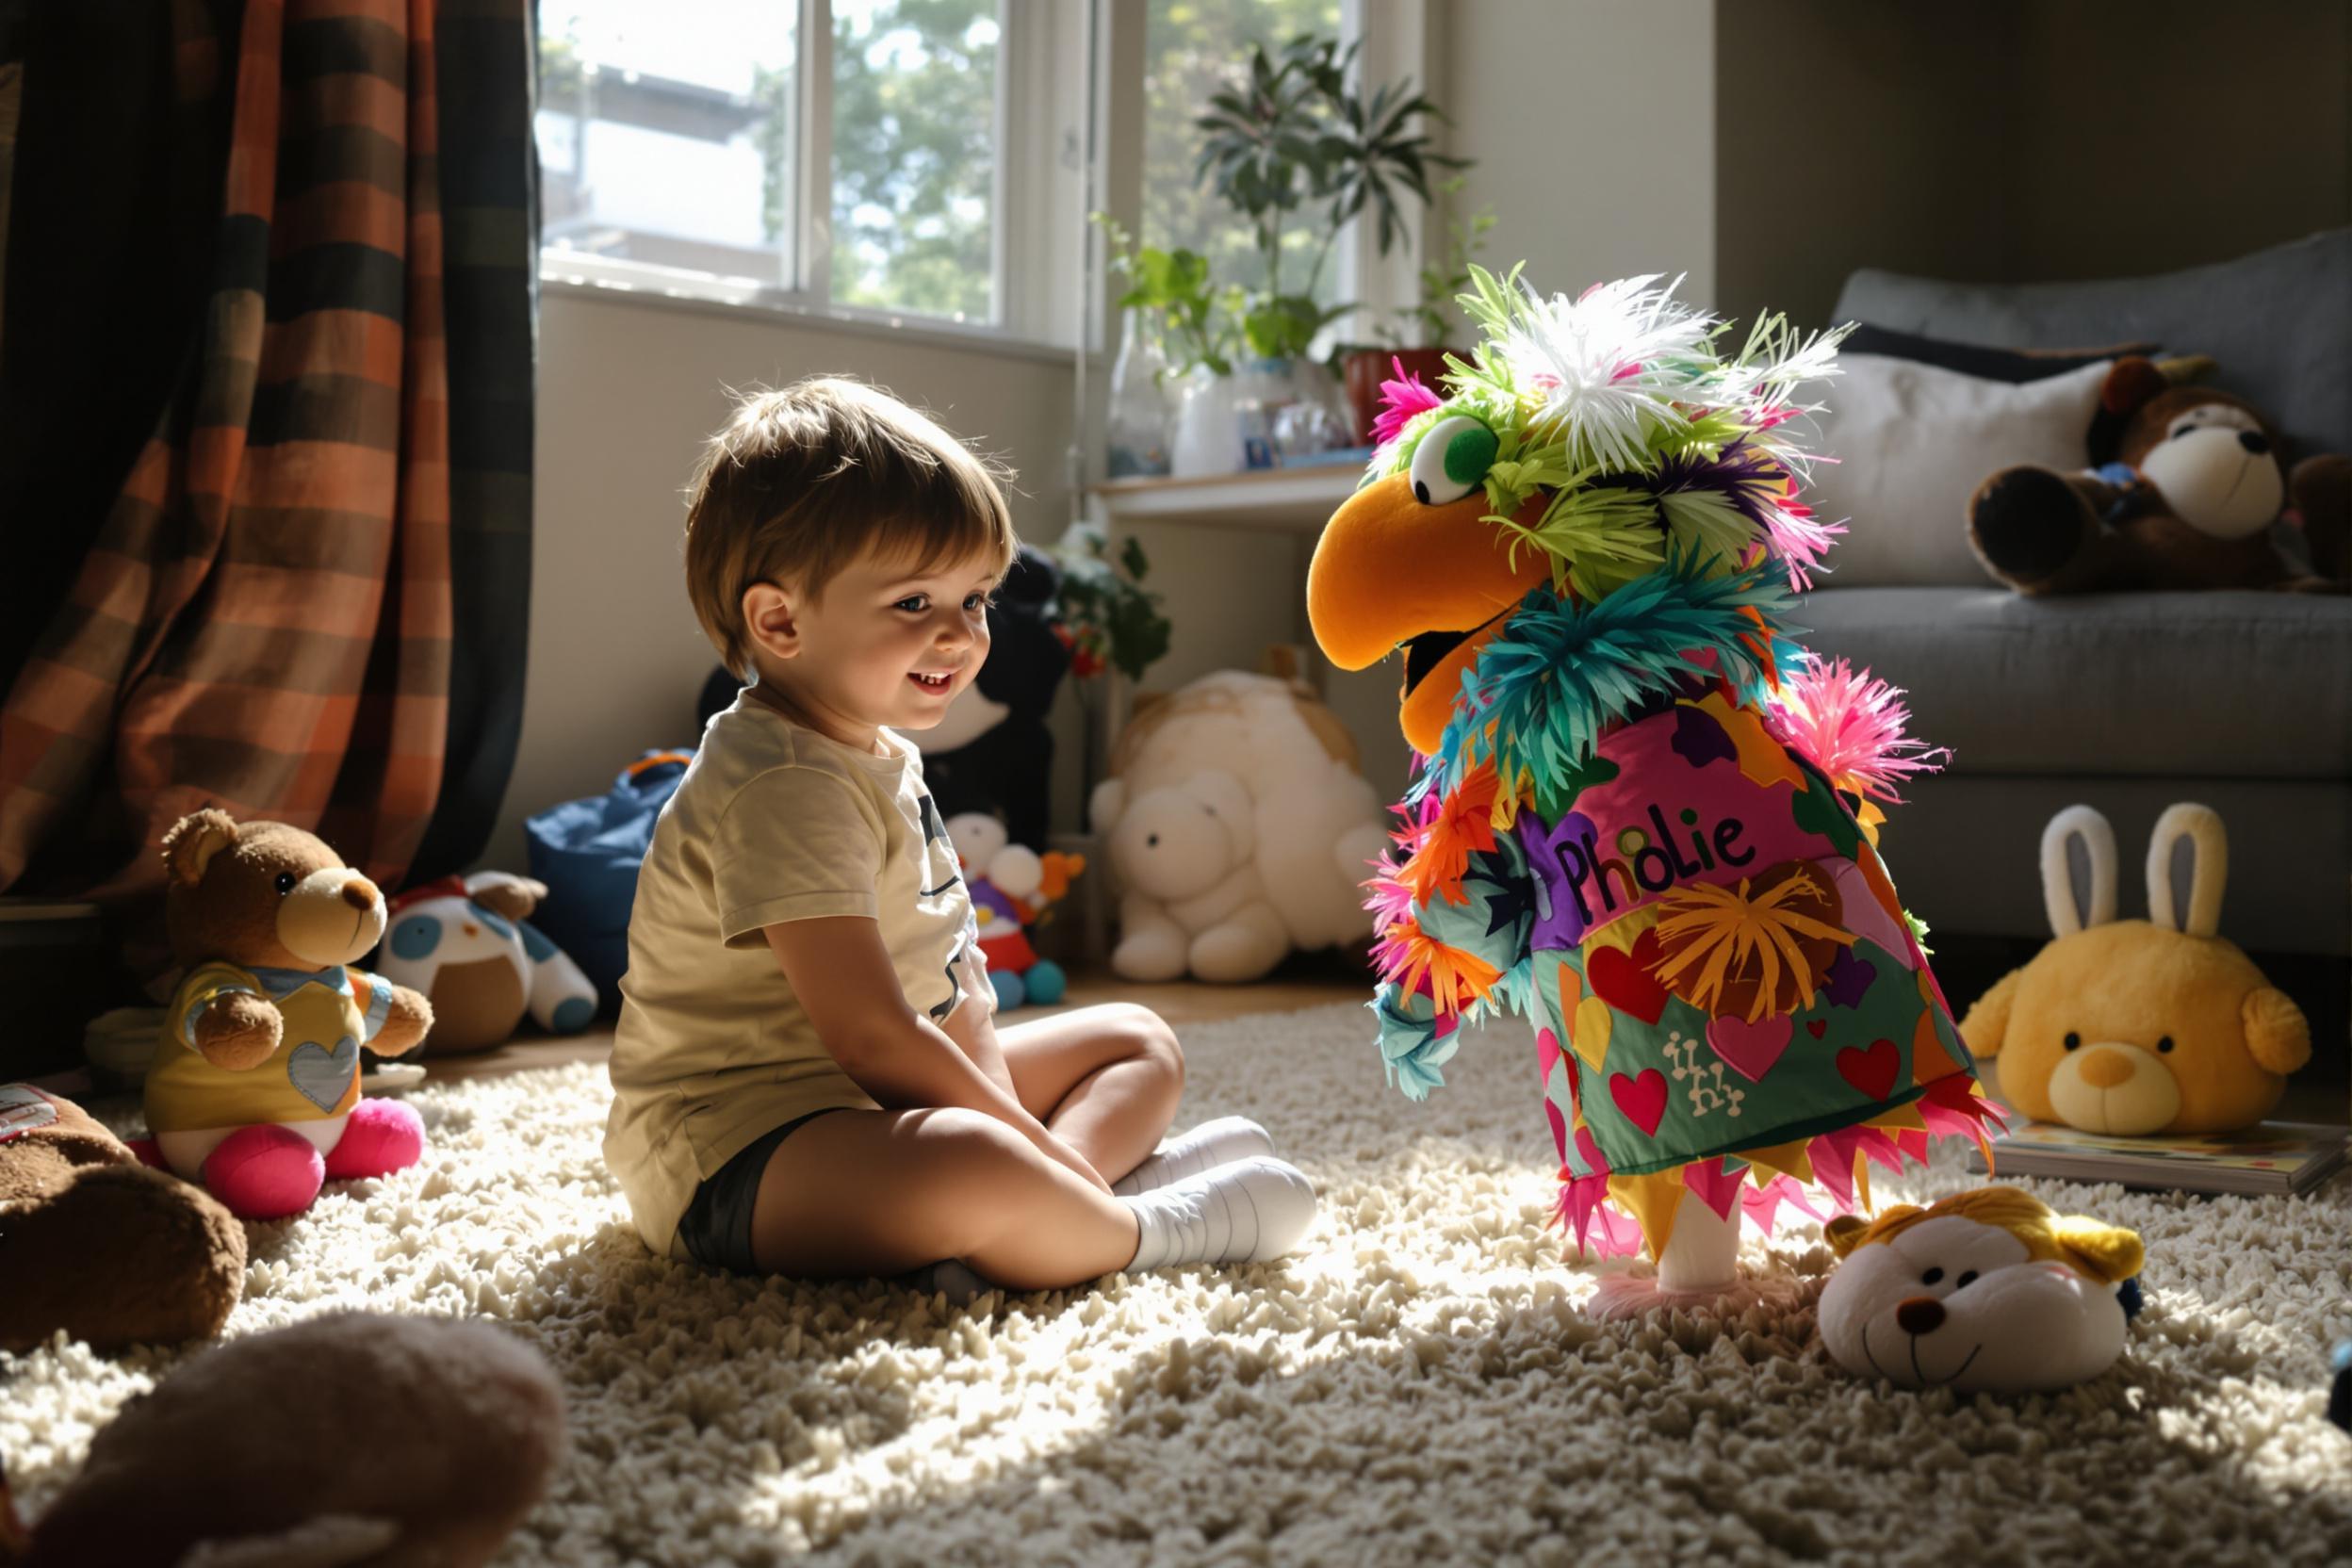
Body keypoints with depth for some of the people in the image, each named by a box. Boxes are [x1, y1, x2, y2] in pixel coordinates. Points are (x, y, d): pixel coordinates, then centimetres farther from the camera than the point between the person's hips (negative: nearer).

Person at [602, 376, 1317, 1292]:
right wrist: (1029, 1145, -21)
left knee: (1139, 1040, 18)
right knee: (971, 1172, -43)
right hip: (736, 1156, -11)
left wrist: (1009, 1118, -7)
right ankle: (1151, 1229, -12)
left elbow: (954, 990, 9)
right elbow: (874, 1038, -27)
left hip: (882, 1104, 11)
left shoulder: (884, 759, 11)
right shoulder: (783, 789, -22)